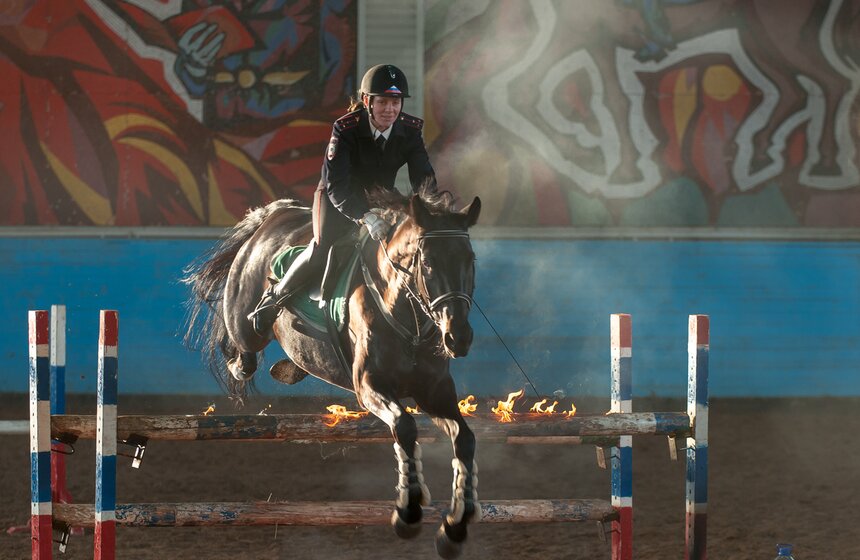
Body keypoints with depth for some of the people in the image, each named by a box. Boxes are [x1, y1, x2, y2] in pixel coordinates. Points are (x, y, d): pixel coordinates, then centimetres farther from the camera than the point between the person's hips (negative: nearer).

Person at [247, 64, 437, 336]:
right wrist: (365, 217, -51)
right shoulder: (345, 129, -27)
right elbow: (336, 186, -35)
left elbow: (424, 176, -18)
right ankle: (273, 298, -6)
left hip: (379, 200, 5)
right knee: (322, 249, -25)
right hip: (337, 199, -5)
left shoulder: (410, 130, -14)